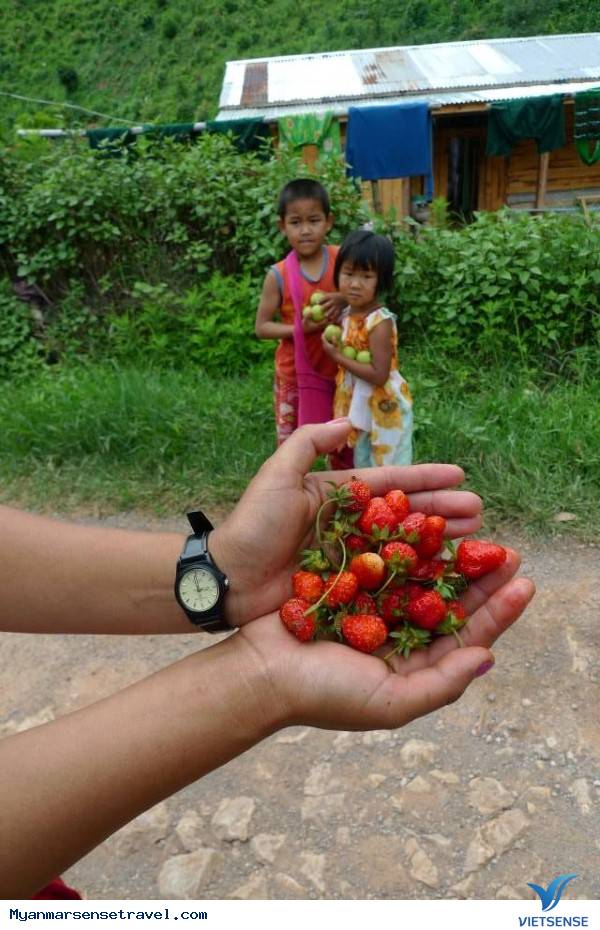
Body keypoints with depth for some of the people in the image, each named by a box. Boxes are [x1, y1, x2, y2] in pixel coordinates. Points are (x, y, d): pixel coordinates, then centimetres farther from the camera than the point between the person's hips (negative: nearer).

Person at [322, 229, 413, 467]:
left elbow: (379, 375, -27)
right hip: (359, 408, 8)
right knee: (364, 472, 23)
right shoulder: (347, 314, 2)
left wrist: (338, 357, -22)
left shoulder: (380, 323, -23)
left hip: (383, 409, -8)